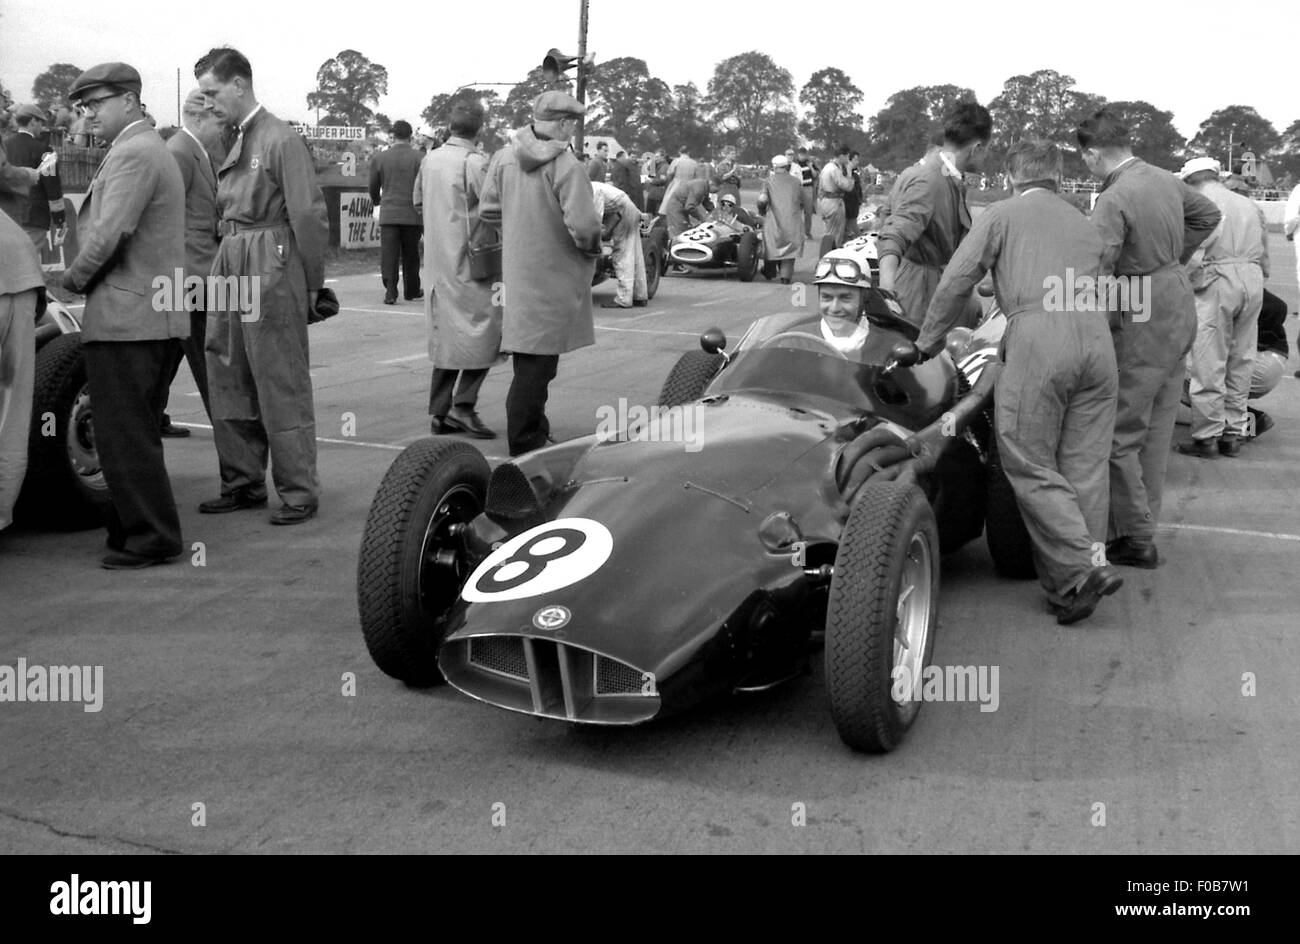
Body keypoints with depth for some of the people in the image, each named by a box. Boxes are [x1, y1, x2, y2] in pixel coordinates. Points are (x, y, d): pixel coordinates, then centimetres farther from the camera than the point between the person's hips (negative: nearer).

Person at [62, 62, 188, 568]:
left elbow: (109, 234, -20)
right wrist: (84, 275, 11)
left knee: (124, 436, -4)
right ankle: (133, 526, 25)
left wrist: (73, 277, -5)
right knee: (136, 433, 16)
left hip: (125, 316, -10)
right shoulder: (152, 149, 20)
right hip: (156, 315, 10)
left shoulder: (133, 153, -13)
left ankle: (151, 537, 2)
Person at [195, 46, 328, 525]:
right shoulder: (235, 143, 15)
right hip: (230, 271, 9)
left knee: (282, 388, -2)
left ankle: (299, 492, 8)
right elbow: (231, 212, 15)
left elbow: (309, 215, -13)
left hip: (270, 274, -8)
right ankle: (242, 483, 25)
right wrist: (227, 264, 7)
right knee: (228, 385, 13)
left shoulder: (281, 139, -10)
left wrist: (311, 284, -9)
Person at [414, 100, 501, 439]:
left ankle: (440, 412, 13)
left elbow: (418, 201, 19)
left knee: (444, 334, 12)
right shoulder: (475, 163, -14)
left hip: (436, 261, 7)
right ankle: (463, 405, -7)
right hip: (468, 260, -7)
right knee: (482, 328, 0)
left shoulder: (430, 159, 8)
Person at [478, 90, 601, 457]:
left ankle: (534, 428, 33)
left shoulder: (504, 156, 2)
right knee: (538, 361, 0)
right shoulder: (566, 166, -18)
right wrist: (592, 248, -4)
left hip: (516, 269, 7)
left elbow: (488, 210, 6)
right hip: (552, 276, -7)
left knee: (530, 359, 20)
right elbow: (583, 224, -24)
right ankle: (524, 443, 5)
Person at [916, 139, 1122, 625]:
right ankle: (1087, 563, 9)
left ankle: (1078, 571, -11)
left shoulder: (1001, 214, 15)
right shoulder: (1085, 224, 30)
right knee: (1084, 463, 8)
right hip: (1097, 334, 6)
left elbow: (957, 280, 7)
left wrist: (927, 342, 18)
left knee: (1030, 463, -2)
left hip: (1038, 334, -5)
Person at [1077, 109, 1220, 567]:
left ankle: (1135, 539, 3)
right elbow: (1207, 215, 25)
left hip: (1143, 324, -9)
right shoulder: (1166, 180, 7)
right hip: (1180, 309, 9)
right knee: (1157, 426, 16)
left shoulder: (1113, 201, -20)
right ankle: (1143, 521, 26)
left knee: (1119, 434, -1)